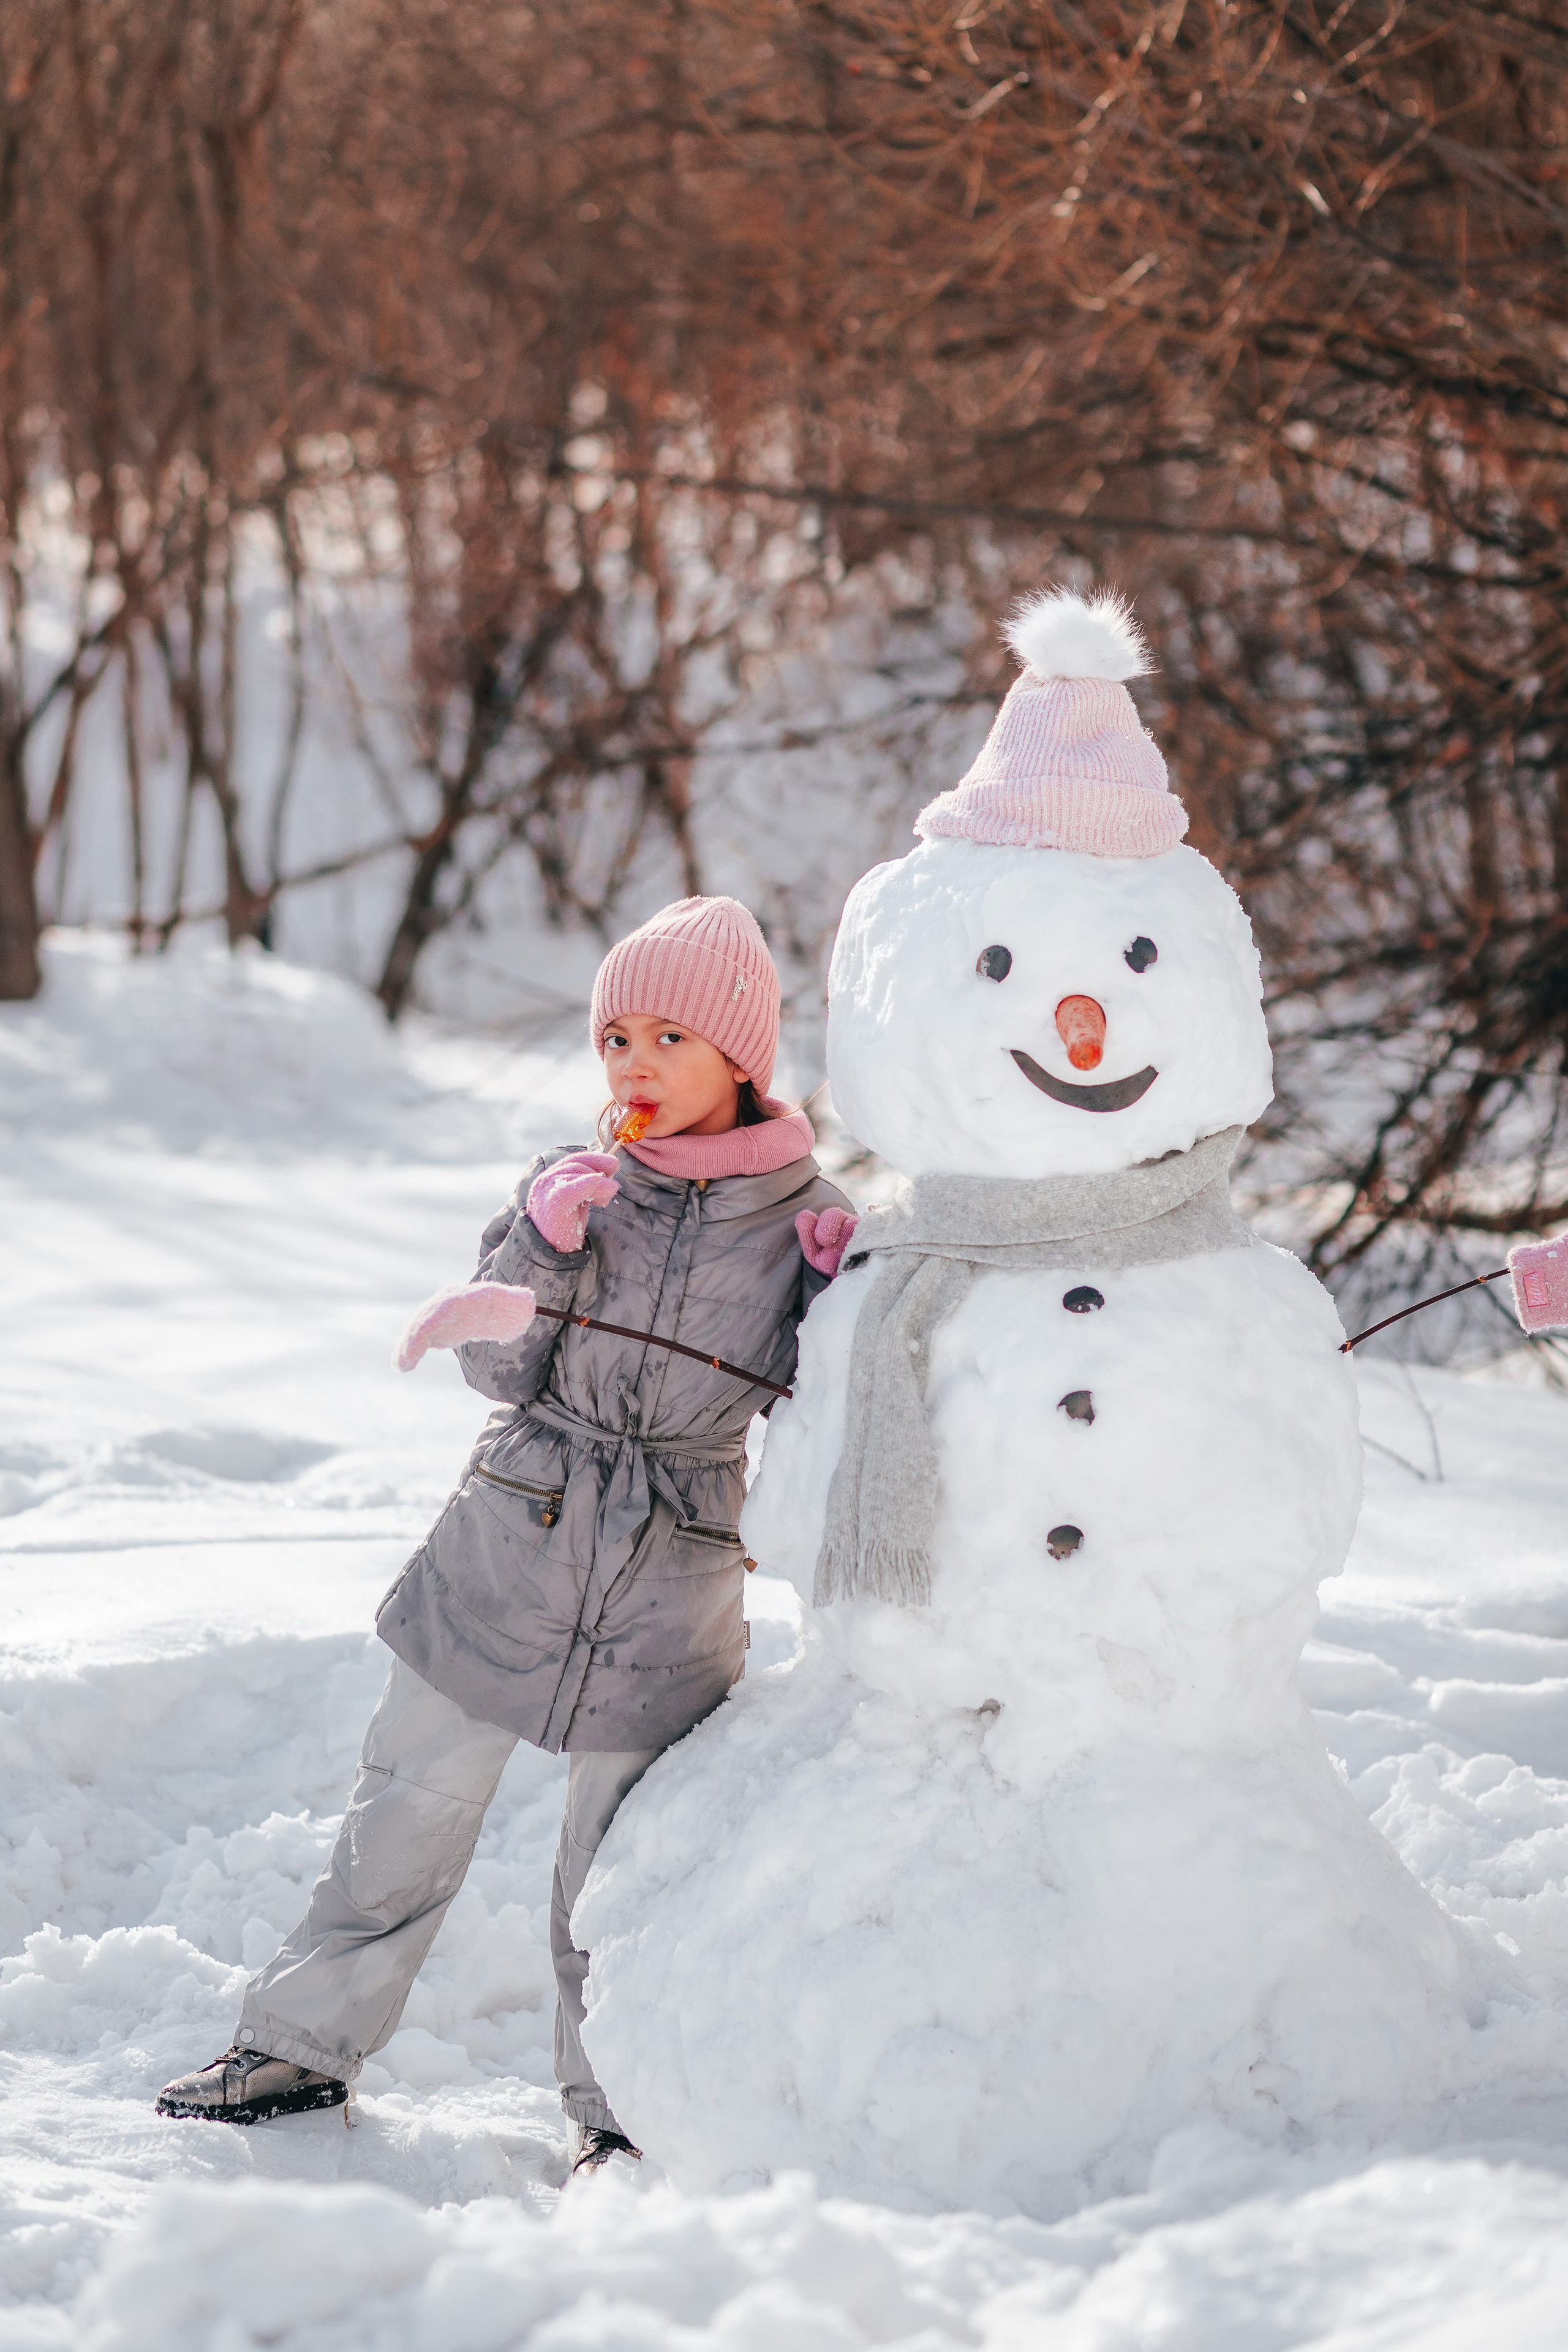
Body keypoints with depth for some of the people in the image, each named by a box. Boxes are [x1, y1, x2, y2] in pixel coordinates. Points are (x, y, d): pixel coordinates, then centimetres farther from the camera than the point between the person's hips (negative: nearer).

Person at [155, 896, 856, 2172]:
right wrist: (545, 1252, -17)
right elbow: (499, 1368, -2)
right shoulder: (578, 1186, 1)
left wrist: (835, 1298, -17)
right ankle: (306, 2042, 26)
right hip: (505, 1564, 2)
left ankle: (619, 2104, 24)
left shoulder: (807, 1219, -4)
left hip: (666, 1607, -2)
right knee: (407, 1814, 11)